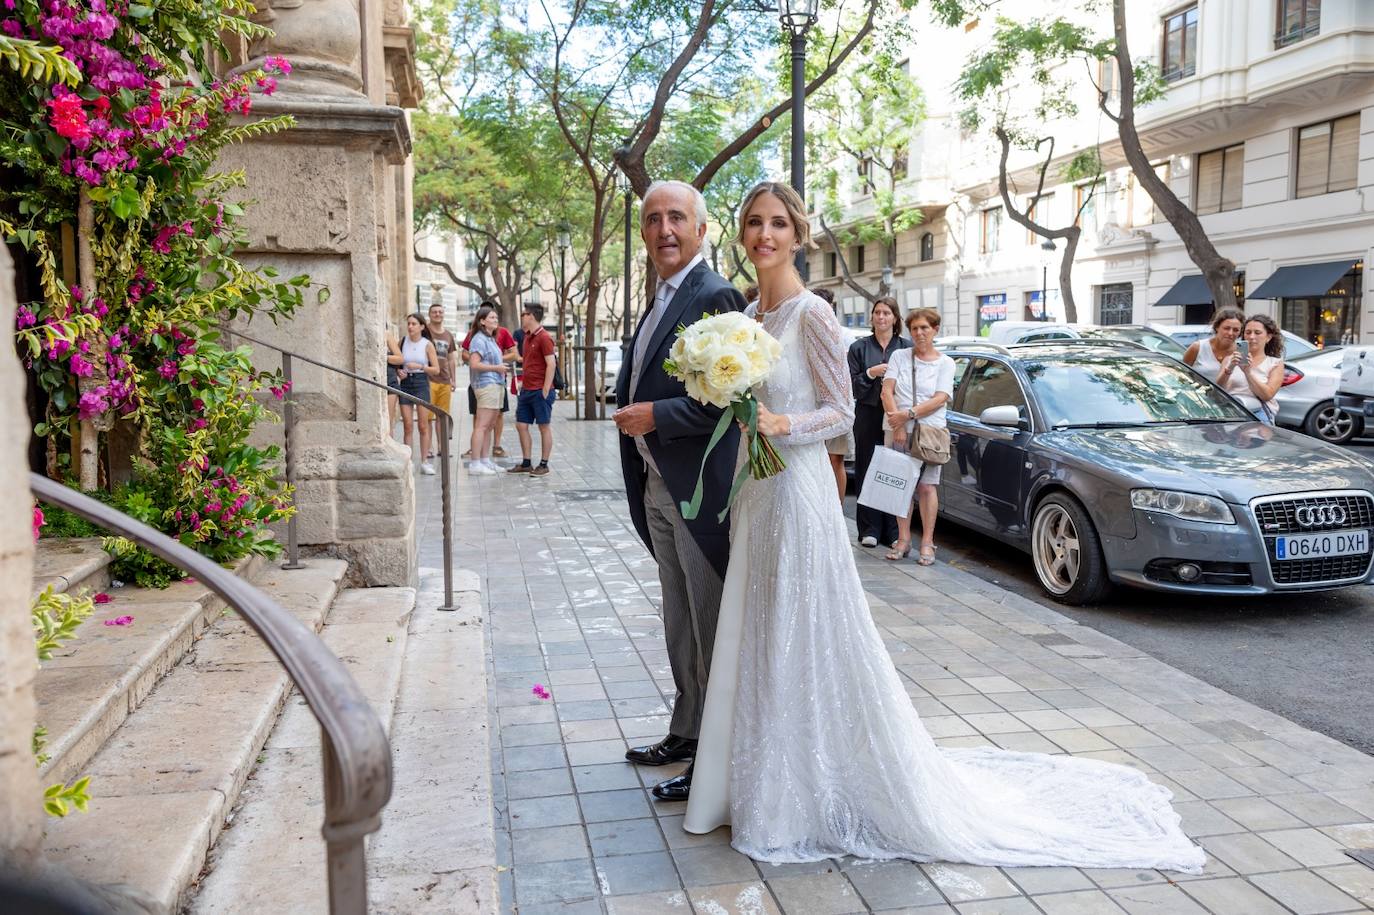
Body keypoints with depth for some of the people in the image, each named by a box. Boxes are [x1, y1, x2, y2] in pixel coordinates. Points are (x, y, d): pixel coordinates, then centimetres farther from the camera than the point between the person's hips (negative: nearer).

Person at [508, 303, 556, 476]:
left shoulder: (544, 337, -11)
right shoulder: (527, 337, 15)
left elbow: (551, 364, -15)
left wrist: (545, 390, -18)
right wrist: (523, 383, 15)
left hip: (540, 391, -9)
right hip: (526, 390, 9)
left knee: (544, 427, 1)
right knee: (521, 425, 8)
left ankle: (544, 465, 7)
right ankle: (526, 463, 16)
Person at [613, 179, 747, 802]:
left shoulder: (716, 297, -13)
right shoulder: (660, 301, 16)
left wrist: (655, 415, -18)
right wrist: (630, 406, 7)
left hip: (699, 488, -9)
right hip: (660, 487, 9)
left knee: (711, 624, 2)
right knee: (680, 623, 19)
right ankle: (687, 733, 33)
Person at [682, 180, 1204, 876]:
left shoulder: (811, 314, -12)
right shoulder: (749, 315, 10)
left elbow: (841, 411, -12)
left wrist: (783, 426, -26)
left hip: (797, 490, -8)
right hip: (753, 493, 8)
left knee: (808, 643, 1)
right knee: (758, 644, 15)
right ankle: (766, 785, 31)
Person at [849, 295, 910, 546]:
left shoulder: (907, 347, 8)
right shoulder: (859, 347, 8)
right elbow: (851, 384, 4)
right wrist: (871, 373, -10)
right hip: (868, 415, 0)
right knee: (867, 471, 0)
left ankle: (894, 531, 6)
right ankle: (870, 529, 7)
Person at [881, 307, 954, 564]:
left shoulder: (945, 363, 5)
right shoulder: (899, 356, 9)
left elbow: (940, 399, -7)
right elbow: (887, 391, 0)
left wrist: (908, 414, -17)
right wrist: (897, 424, -12)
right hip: (897, 430, 2)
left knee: (927, 486, -4)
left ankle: (927, 543, 0)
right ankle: (903, 539, 11)